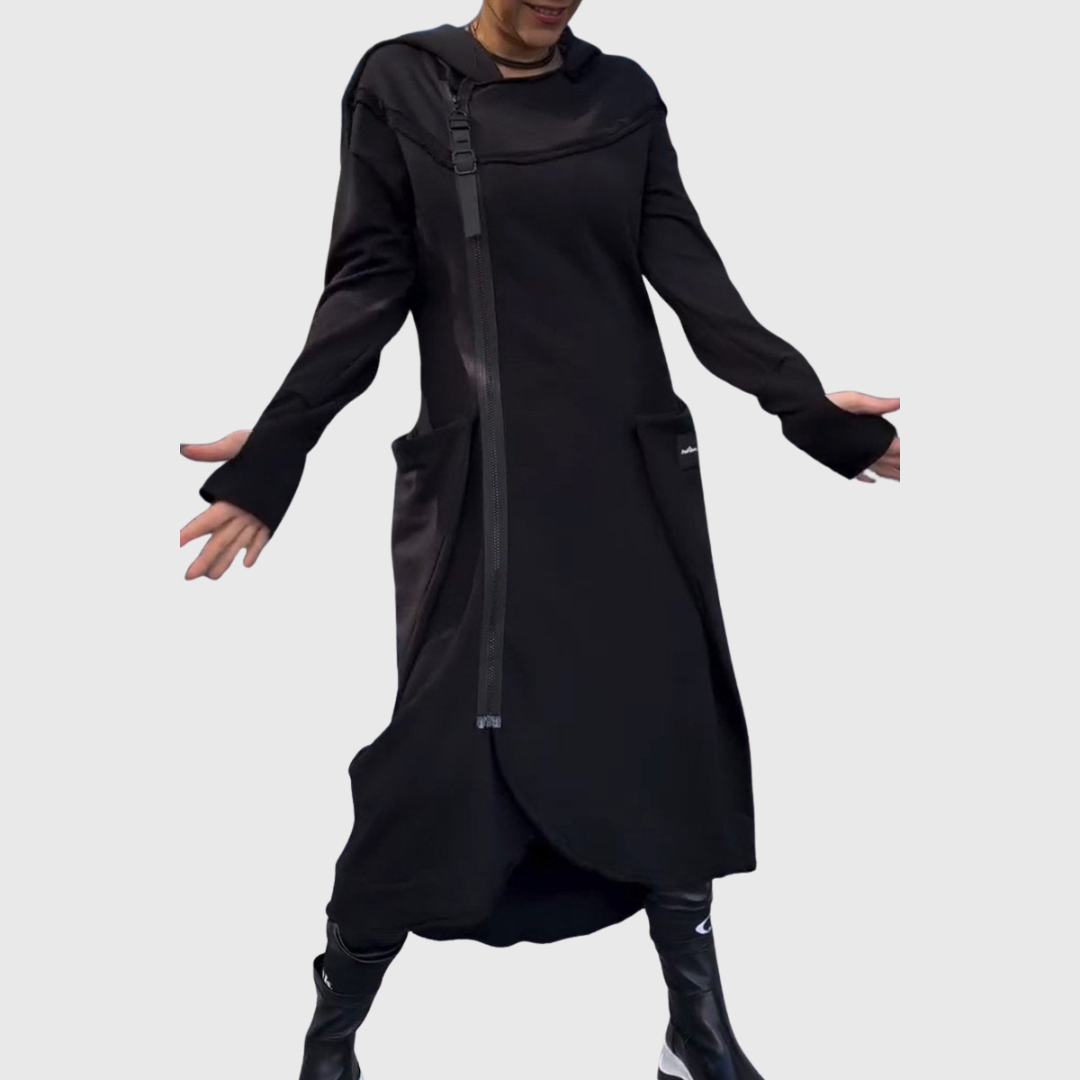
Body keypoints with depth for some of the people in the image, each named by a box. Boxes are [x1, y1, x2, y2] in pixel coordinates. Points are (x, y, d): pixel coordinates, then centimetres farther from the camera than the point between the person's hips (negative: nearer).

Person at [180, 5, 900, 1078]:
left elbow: (690, 273, 5)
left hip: (632, 467, 4)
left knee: (668, 725, 4)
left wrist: (809, 404, -2)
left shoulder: (625, 94, 9)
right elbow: (369, 286, -2)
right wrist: (275, 449, -10)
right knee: (447, 744, -5)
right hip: (482, 475, -3)